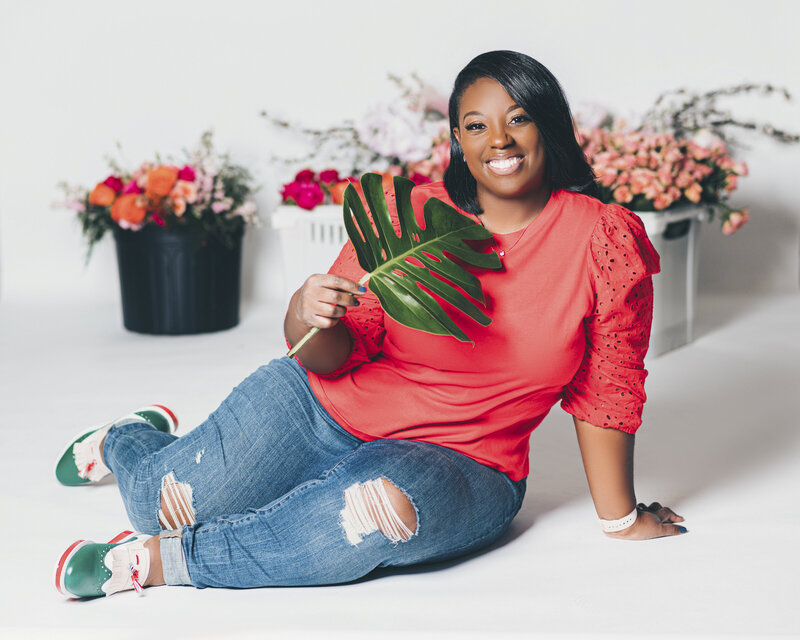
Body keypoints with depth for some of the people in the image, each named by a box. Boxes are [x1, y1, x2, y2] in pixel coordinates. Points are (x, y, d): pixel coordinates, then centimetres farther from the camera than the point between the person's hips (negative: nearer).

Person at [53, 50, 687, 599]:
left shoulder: (605, 240, -9)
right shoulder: (409, 215, -6)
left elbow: (606, 392, -1)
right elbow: (330, 358, -4)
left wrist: (619, 516, 3)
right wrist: (308, 317, -27)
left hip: (458, 464, -2)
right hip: (320, 408, 2)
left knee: (385, 505, -38)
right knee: (161, 502, -1)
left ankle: (164, 560, -20)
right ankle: (128, 439, 39)